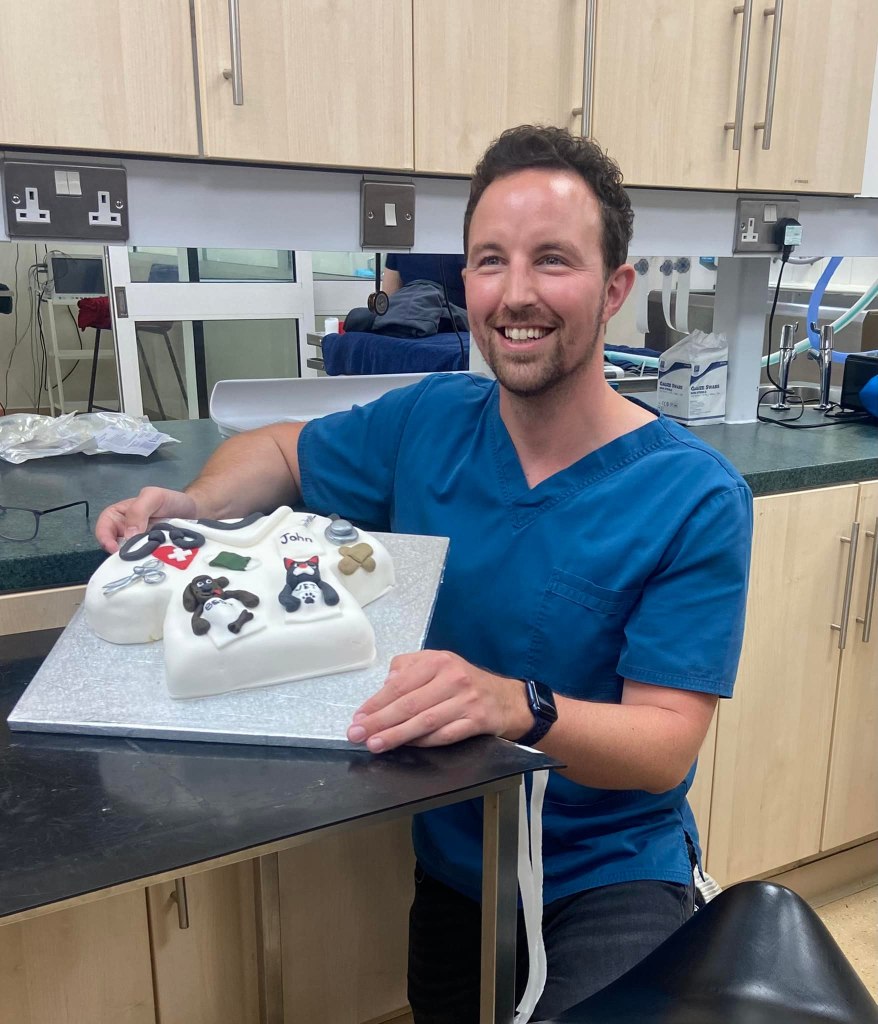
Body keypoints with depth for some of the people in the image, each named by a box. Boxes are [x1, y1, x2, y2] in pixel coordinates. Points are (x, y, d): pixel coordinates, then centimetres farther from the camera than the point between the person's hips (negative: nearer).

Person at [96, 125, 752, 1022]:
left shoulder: (696, 500, -19)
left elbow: (666, 746, -21)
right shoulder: (426, 423, -7)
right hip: (449, 858, 4)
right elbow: (279, 449, 10)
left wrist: (515, 705, -41)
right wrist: (188, 510, -11)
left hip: (609, 878, -3)